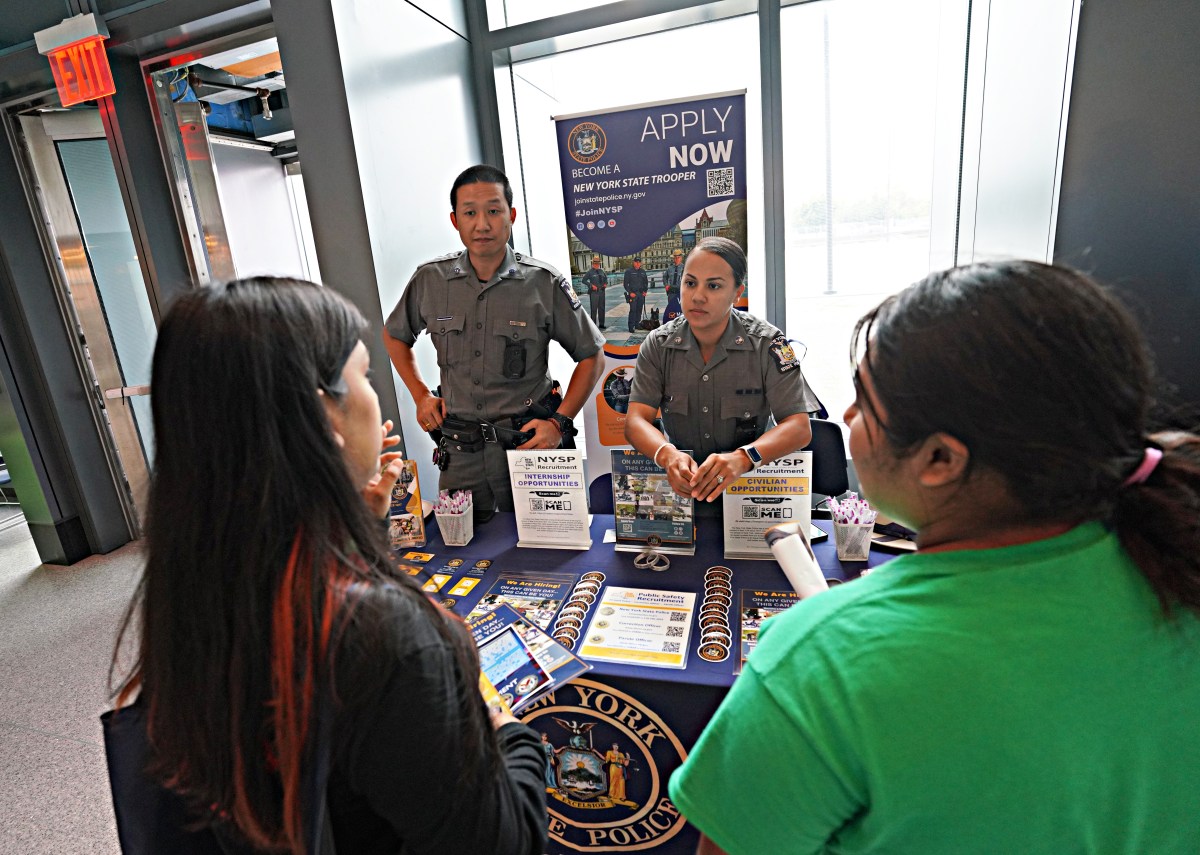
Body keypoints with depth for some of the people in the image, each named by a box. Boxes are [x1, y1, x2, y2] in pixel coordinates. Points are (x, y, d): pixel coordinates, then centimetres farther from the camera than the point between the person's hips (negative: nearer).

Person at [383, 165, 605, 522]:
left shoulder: (544, 284, -8)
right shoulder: (430, 280, -1)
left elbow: (592, 357, 0)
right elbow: (394, 335, 18)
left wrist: (560, 422, -9)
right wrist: (421, 395, 7)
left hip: (529, 443, -2)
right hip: (459, 452, 2)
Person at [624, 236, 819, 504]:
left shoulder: (767, 344, -7)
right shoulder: (658, 344, -2)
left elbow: (799, 427, -14)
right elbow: (636, 420, -9)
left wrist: (742, 458, -34)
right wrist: (667, 455, -33)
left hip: (752, 477, -2)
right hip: (681, 482, 3)